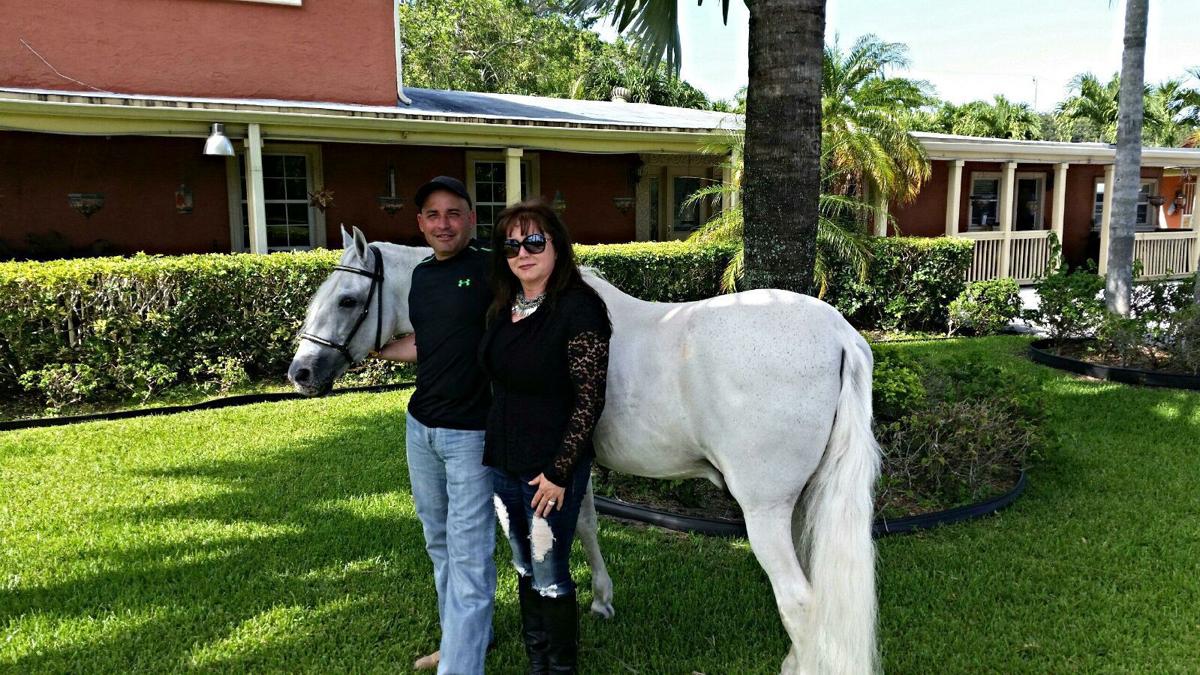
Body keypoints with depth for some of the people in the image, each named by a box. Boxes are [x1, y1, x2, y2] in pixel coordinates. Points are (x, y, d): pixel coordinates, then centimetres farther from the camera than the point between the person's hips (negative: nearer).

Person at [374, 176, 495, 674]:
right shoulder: (420, 276, 9)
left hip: (471, 433, -8)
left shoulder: (493, 269, -12)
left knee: (468, 556, -5)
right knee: (439, 544, 20)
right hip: (420, 428, 8)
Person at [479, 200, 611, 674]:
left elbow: (589, 400, -18)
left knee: (550, 579, 6)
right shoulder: (503, 309, 6)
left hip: (551, 472, -7)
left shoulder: (579, 308, -17)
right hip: (503, 464, 7)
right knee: (524, 570, 21)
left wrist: (559, 471, -19)